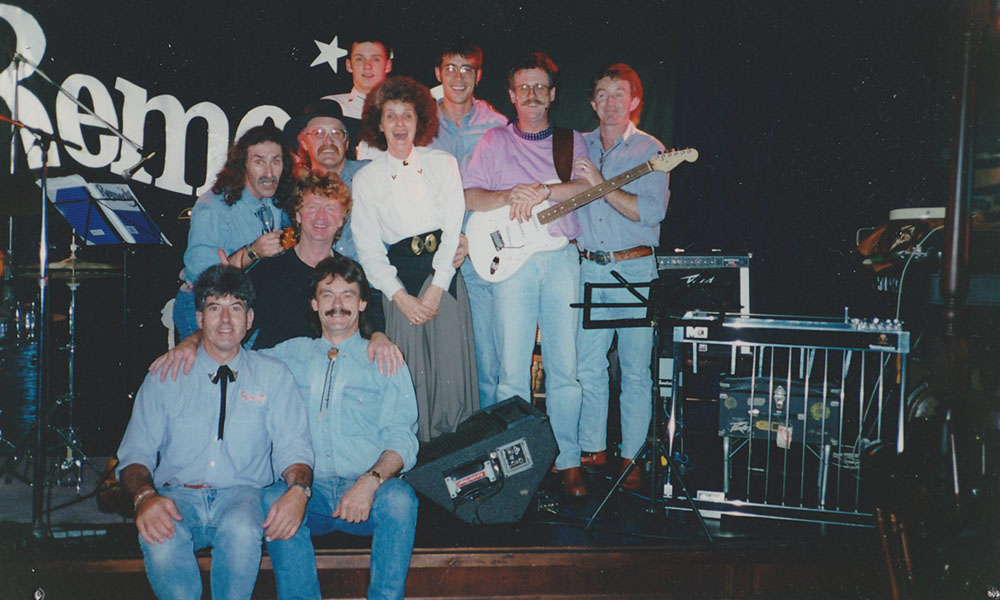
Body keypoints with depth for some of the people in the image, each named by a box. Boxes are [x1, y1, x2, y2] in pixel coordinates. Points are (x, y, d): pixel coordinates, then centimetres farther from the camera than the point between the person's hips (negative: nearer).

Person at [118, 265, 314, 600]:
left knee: (241, 530, -36)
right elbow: (135, 453, 7)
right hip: (177, 495, 1)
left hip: (242, 494, 0)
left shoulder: (273, 375, 12)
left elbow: (293, 447, 5)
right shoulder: (165, 376, 12)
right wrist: (145, 496, -17)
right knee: (161, 543, -34)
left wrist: (298, 489, -20)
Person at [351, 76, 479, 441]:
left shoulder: (443, 163, 9)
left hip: (444, 273, 0)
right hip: (399, 280, 0)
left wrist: (436, 288, -9)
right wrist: (400, 296, -8)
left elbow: (454, 227, 2)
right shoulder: (366, 178, 9)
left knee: (451, 361, -4)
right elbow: (368, 246, 4)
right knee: (409, 367, -4)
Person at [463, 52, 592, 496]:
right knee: (512, 369, -2)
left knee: (565, 367, 1)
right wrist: (509, 196, -13)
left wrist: (541, 191, -15)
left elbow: (590, 185, -3)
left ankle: (567, 460, 9)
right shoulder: (494, 141, 13)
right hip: (512, 259, 0)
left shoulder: (571, 141, 14)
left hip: (562, 259, 1)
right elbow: (468, 195, 3)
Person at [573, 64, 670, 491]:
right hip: (587, 268, 4)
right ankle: (593, 450, 20)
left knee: (636, 371, 2)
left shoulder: (650, 150, -1)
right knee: (588, 367, 6)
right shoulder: (577, 146, 12)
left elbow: (653, 211, -15)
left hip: (634, 268, -3)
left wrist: (600, 184, -19)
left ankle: (631, 457, 12)